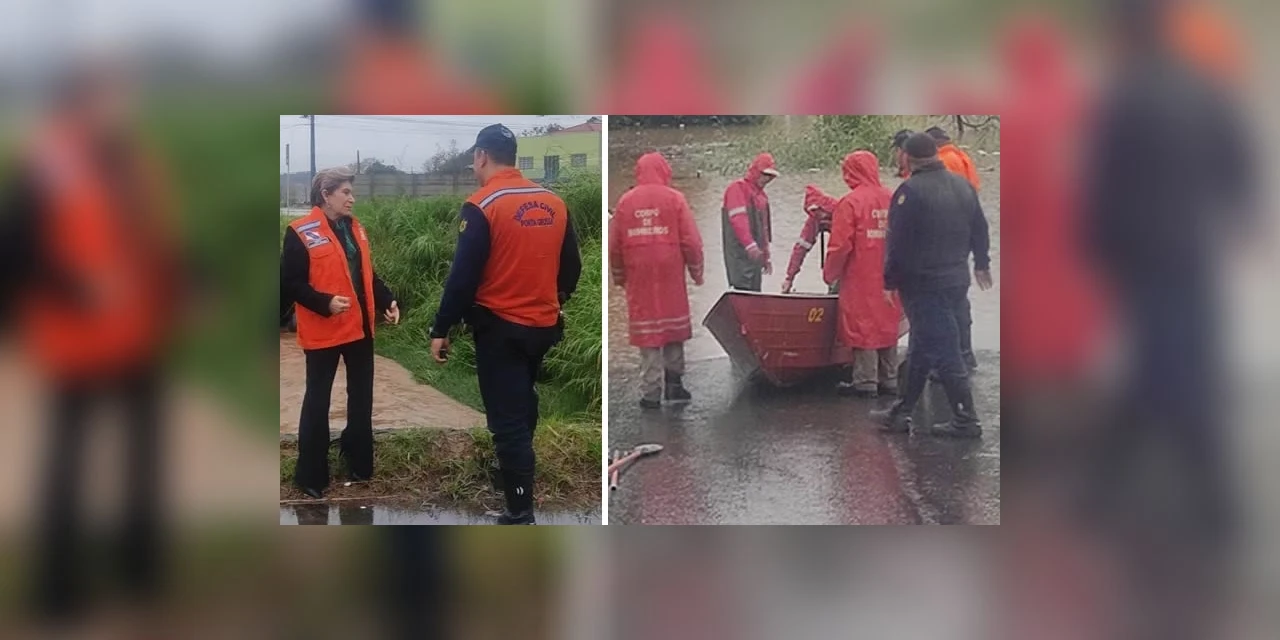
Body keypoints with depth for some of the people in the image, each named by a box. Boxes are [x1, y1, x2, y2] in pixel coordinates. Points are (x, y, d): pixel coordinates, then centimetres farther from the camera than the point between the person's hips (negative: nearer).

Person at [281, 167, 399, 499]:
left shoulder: (354, 227, 10)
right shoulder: (301, 232, -12)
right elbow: (290, 283, -14)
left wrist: (387, 301, 0)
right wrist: (325, 303, -27)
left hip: (360, 327, 7)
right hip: (323, 332, -7)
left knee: (362, 396, 15)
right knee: (317, 401, 3)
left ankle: (359, 463, 31)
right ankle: (311, 475, 12)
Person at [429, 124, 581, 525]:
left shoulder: (482, 206, -14)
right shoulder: (555, 203, 3)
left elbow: (463, 275, -17)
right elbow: (571, 267, 10)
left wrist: (441, 329, -9)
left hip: (499, 328, -6)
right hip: (543, 325, 6)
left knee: (507, 420, -2)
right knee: (522, 402, 27)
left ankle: (521, 515, -1)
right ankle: (518, 468, 46)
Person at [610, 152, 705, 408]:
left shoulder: (625, 201, 2)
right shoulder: (675, 198, -3)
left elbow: (614, 245, 6)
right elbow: (691, 240, -3)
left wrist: (619, 276, 19)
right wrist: (696, 271, 10)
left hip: (638, 276, 1)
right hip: (670, 273, -1)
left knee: (646, 330, 4)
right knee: (673, 327, 13)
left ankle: (651, 393, 4)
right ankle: (673, 382, 14)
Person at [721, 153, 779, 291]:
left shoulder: (761, 195, 23)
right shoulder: (738, 188, -5)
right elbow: (738, 219, -19)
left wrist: (766, 256, 24)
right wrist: (750, 245, -29)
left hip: (755, 254, 9)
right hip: (740, 253, -9)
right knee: (744, 289, -16)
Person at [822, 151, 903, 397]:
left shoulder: (850, 203, -13)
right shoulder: (891, 199, 2)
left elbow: (840, 245, -14)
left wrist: (830, 274, 0)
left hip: (860, 278, -5)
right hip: (889, 280, 5)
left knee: (862, 328, 3)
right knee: (887, 326, 14)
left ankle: (865, 381, 5)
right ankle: (889, 379, 20)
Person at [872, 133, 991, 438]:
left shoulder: (911, 190, -17)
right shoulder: (962, 185, 8)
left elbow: (898, 242, -17)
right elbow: (979, 230, 18)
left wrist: (891, 280, -7)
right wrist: (981, 264, 32)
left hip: (924, 284, -8)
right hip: (956, 280, 8)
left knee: (943, 350, -4)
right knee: (922, 347, 16)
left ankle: (965, 420, -2)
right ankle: (901, 412, 25)